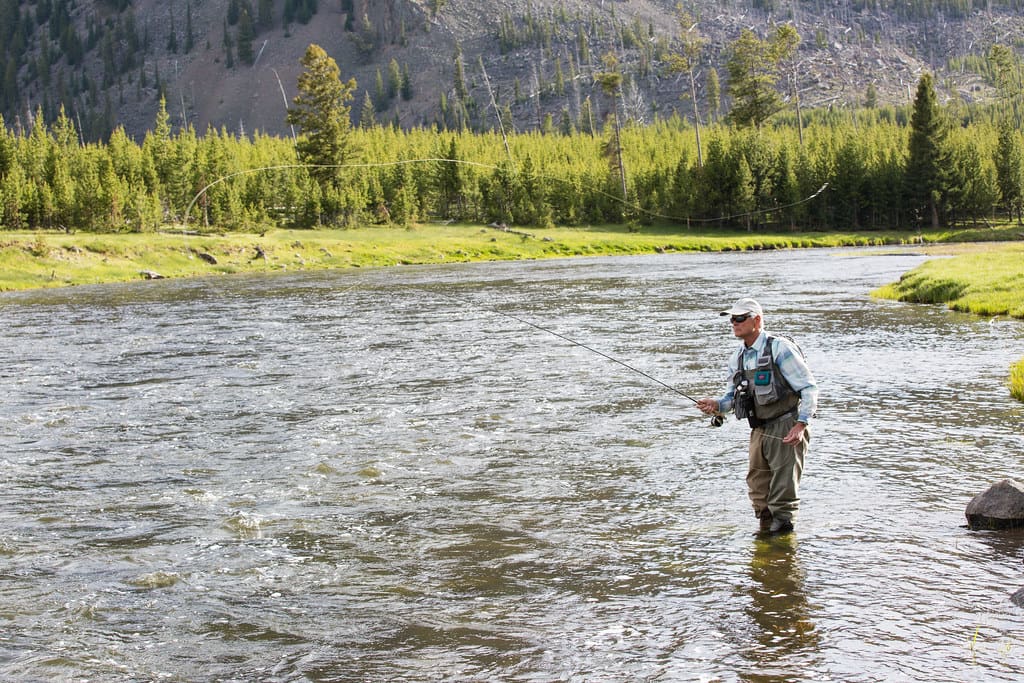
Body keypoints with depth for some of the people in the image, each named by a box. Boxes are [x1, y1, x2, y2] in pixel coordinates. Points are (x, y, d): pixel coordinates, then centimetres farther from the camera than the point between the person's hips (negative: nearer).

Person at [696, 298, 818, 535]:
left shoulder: (780, 349, -10)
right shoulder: (736, 358, 11)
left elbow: (809, 387, -11)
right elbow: (733, 396, 17)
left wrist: (801, 424, -19)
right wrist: (716, 405, -5)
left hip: (786, 429, -7)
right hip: (759, 431, 7)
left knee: (783, 489, -6)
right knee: (758, 490, 10)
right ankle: (766, 531, 23)